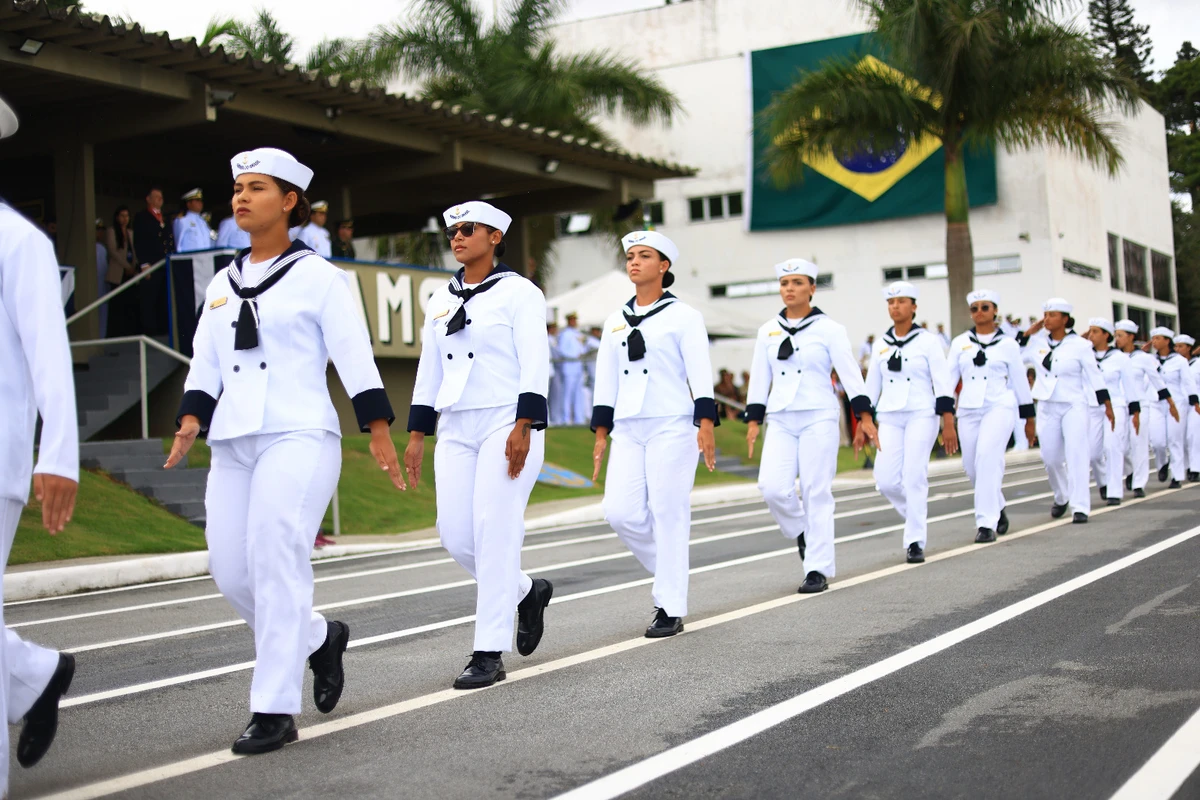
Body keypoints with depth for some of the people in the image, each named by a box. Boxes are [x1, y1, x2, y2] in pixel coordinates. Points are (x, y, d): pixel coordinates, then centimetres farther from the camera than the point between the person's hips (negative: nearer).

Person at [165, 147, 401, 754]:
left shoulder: (318, 277, 1)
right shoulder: (222, 285, 18)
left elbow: (355, 357, -3)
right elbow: (204, 364, 15)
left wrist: (379, 432, -7)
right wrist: (191, 420, -1)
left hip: (298, 437, -6)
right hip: (233, 444, 6)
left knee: (276, 563, -15)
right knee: (229, 570, 1)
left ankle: (275, 710, -8)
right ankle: (320, 637, 27)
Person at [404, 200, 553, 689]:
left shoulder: (518, 292, -3)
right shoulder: (442, 300, 15)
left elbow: (535, 365, -10)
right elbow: (429, 371, 17)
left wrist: (523, 427, -19)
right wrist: (417, 434, 12)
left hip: (506, 426, -6)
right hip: (456, 429, 7)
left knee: (495, 536, -9)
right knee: (455, 535, 2)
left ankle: (489, 655, -4)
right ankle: (527, 592, 28)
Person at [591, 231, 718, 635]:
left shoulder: (683, 316, 0)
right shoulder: (616, 321, 15)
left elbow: (700, 373, -6)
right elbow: (606, 380, 15)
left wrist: (706, 424, -16)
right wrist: (601, 434, 10)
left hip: (671, 427, -5)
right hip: (628, 430, 5)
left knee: (668, 514, -6)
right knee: (620, 512, -4)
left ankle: (671, 609, 1)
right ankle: (670, 570, 21)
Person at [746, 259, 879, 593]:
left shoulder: (829, 329, 0)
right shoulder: (768, 331, 11)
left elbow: (850, 373, -5)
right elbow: (759, 378, 13)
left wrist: (864, 416, -13)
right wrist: (754, 420, 7)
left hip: (819, 418, -3)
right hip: (781, 421, 3)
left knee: (816, 492, -5)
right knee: (772, 487, -12)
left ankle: (819, 569, 2)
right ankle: (802, 533, 17)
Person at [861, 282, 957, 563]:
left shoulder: (928, 341, -1)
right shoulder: (882, 345, 11)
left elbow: (943, 383, -5)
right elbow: (871, 387, 15)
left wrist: (948, 423, -11)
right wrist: (862, 424, 12)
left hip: (921, 415, -4)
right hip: (889, 418, 4)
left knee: (914, 477, -12)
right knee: (886, 480, -6)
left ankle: (915, 542, -3)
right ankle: (917, 516, 22)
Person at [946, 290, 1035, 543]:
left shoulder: (1008, 344, 5)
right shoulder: (960, 342, 10)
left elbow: (1020, 382, 8)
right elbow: (949, 376, 5)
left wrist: (1029, 418, 10)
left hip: (999, 406, -4)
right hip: (968, 409, 4)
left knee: (987, 458, -22)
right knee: (971, 466, 5)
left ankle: (987, 523, -20)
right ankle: (997, 508, 32)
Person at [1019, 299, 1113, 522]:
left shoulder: (1080, 345, -4)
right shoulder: (1037, 343, 5)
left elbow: (1094, 376, -2)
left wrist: (1107, 405, -3)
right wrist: (1027, 334, -1)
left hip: (1074, 406, -4)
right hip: (1047, 407, 4)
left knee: (1076, 455, -13)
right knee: (1051, 457, 7)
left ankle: (1080, 507, -12)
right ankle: (1061, 498, 32)